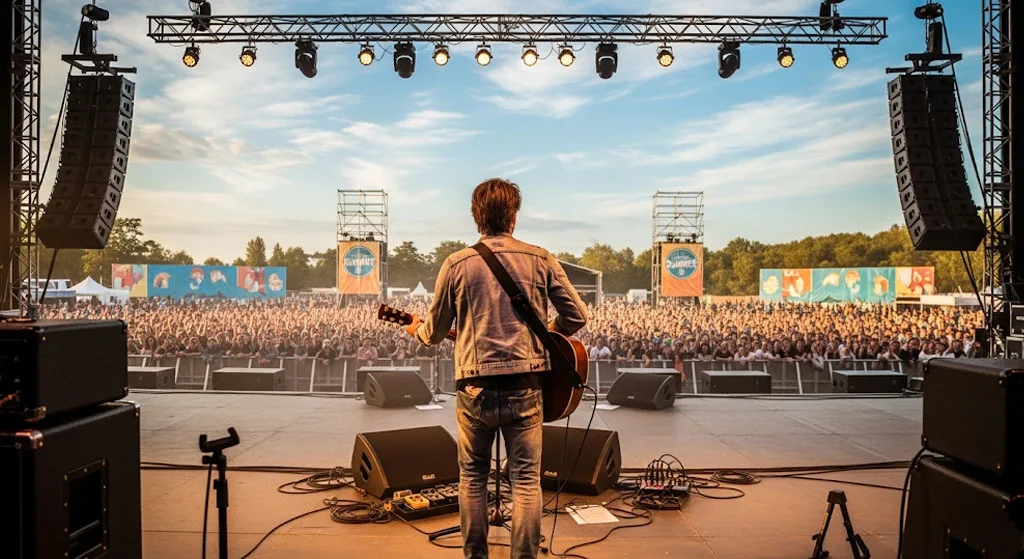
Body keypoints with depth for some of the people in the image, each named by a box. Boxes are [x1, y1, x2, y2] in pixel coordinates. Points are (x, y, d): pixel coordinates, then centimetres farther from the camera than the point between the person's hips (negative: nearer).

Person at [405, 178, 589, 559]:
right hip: (525, 386, 0)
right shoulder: (541, 260, -1)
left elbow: (435, 332, 6)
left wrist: (417, 330, 29)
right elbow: (577, 316, 2)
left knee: (473, 476, 17)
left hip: (476, 387, 0)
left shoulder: (456, 264, -2)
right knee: (526, 478, 8)